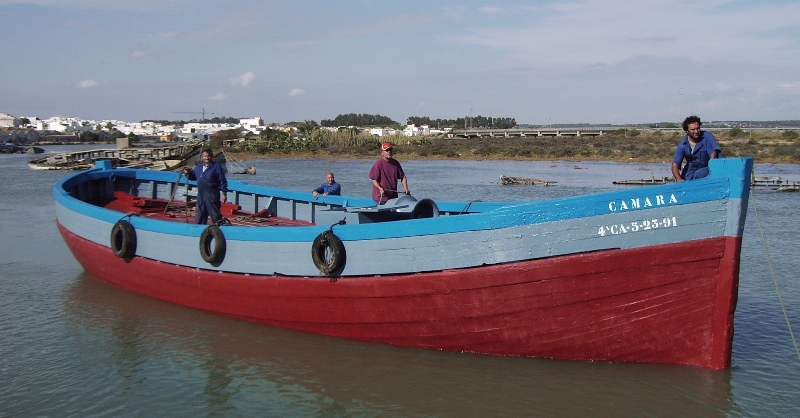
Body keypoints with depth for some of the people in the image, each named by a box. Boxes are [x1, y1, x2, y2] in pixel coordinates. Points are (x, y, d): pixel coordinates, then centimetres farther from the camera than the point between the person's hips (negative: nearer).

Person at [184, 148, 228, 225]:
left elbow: (223, 181, -8)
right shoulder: (198, 167, 13)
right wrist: (188, 173, 5)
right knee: (199, 215, 15)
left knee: (215, 215, -4)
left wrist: (224, 194, -12)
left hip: (212, 196, -7)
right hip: (201, 195, 7)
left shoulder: (217, 167, -7)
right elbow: (194, 177, 26)